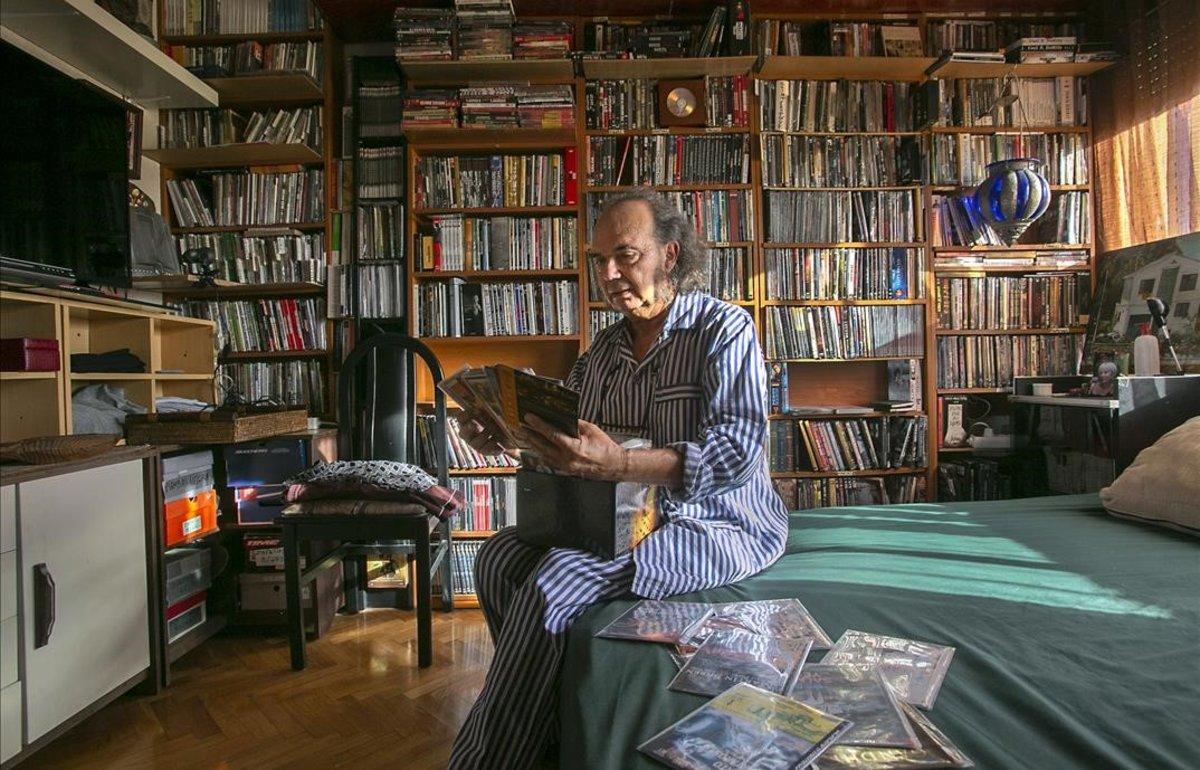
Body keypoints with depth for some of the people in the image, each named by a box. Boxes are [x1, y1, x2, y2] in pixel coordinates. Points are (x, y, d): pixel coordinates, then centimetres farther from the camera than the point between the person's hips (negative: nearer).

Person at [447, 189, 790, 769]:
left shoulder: (723, 327, -9)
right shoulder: (605, 348, 11)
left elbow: (737, 451, -23)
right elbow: (562, 434, 15)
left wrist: (616, 465, -37)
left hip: (719, 523, -7)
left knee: (553, 581, -25)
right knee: (499, 557, -11)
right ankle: (554, 721, 4)